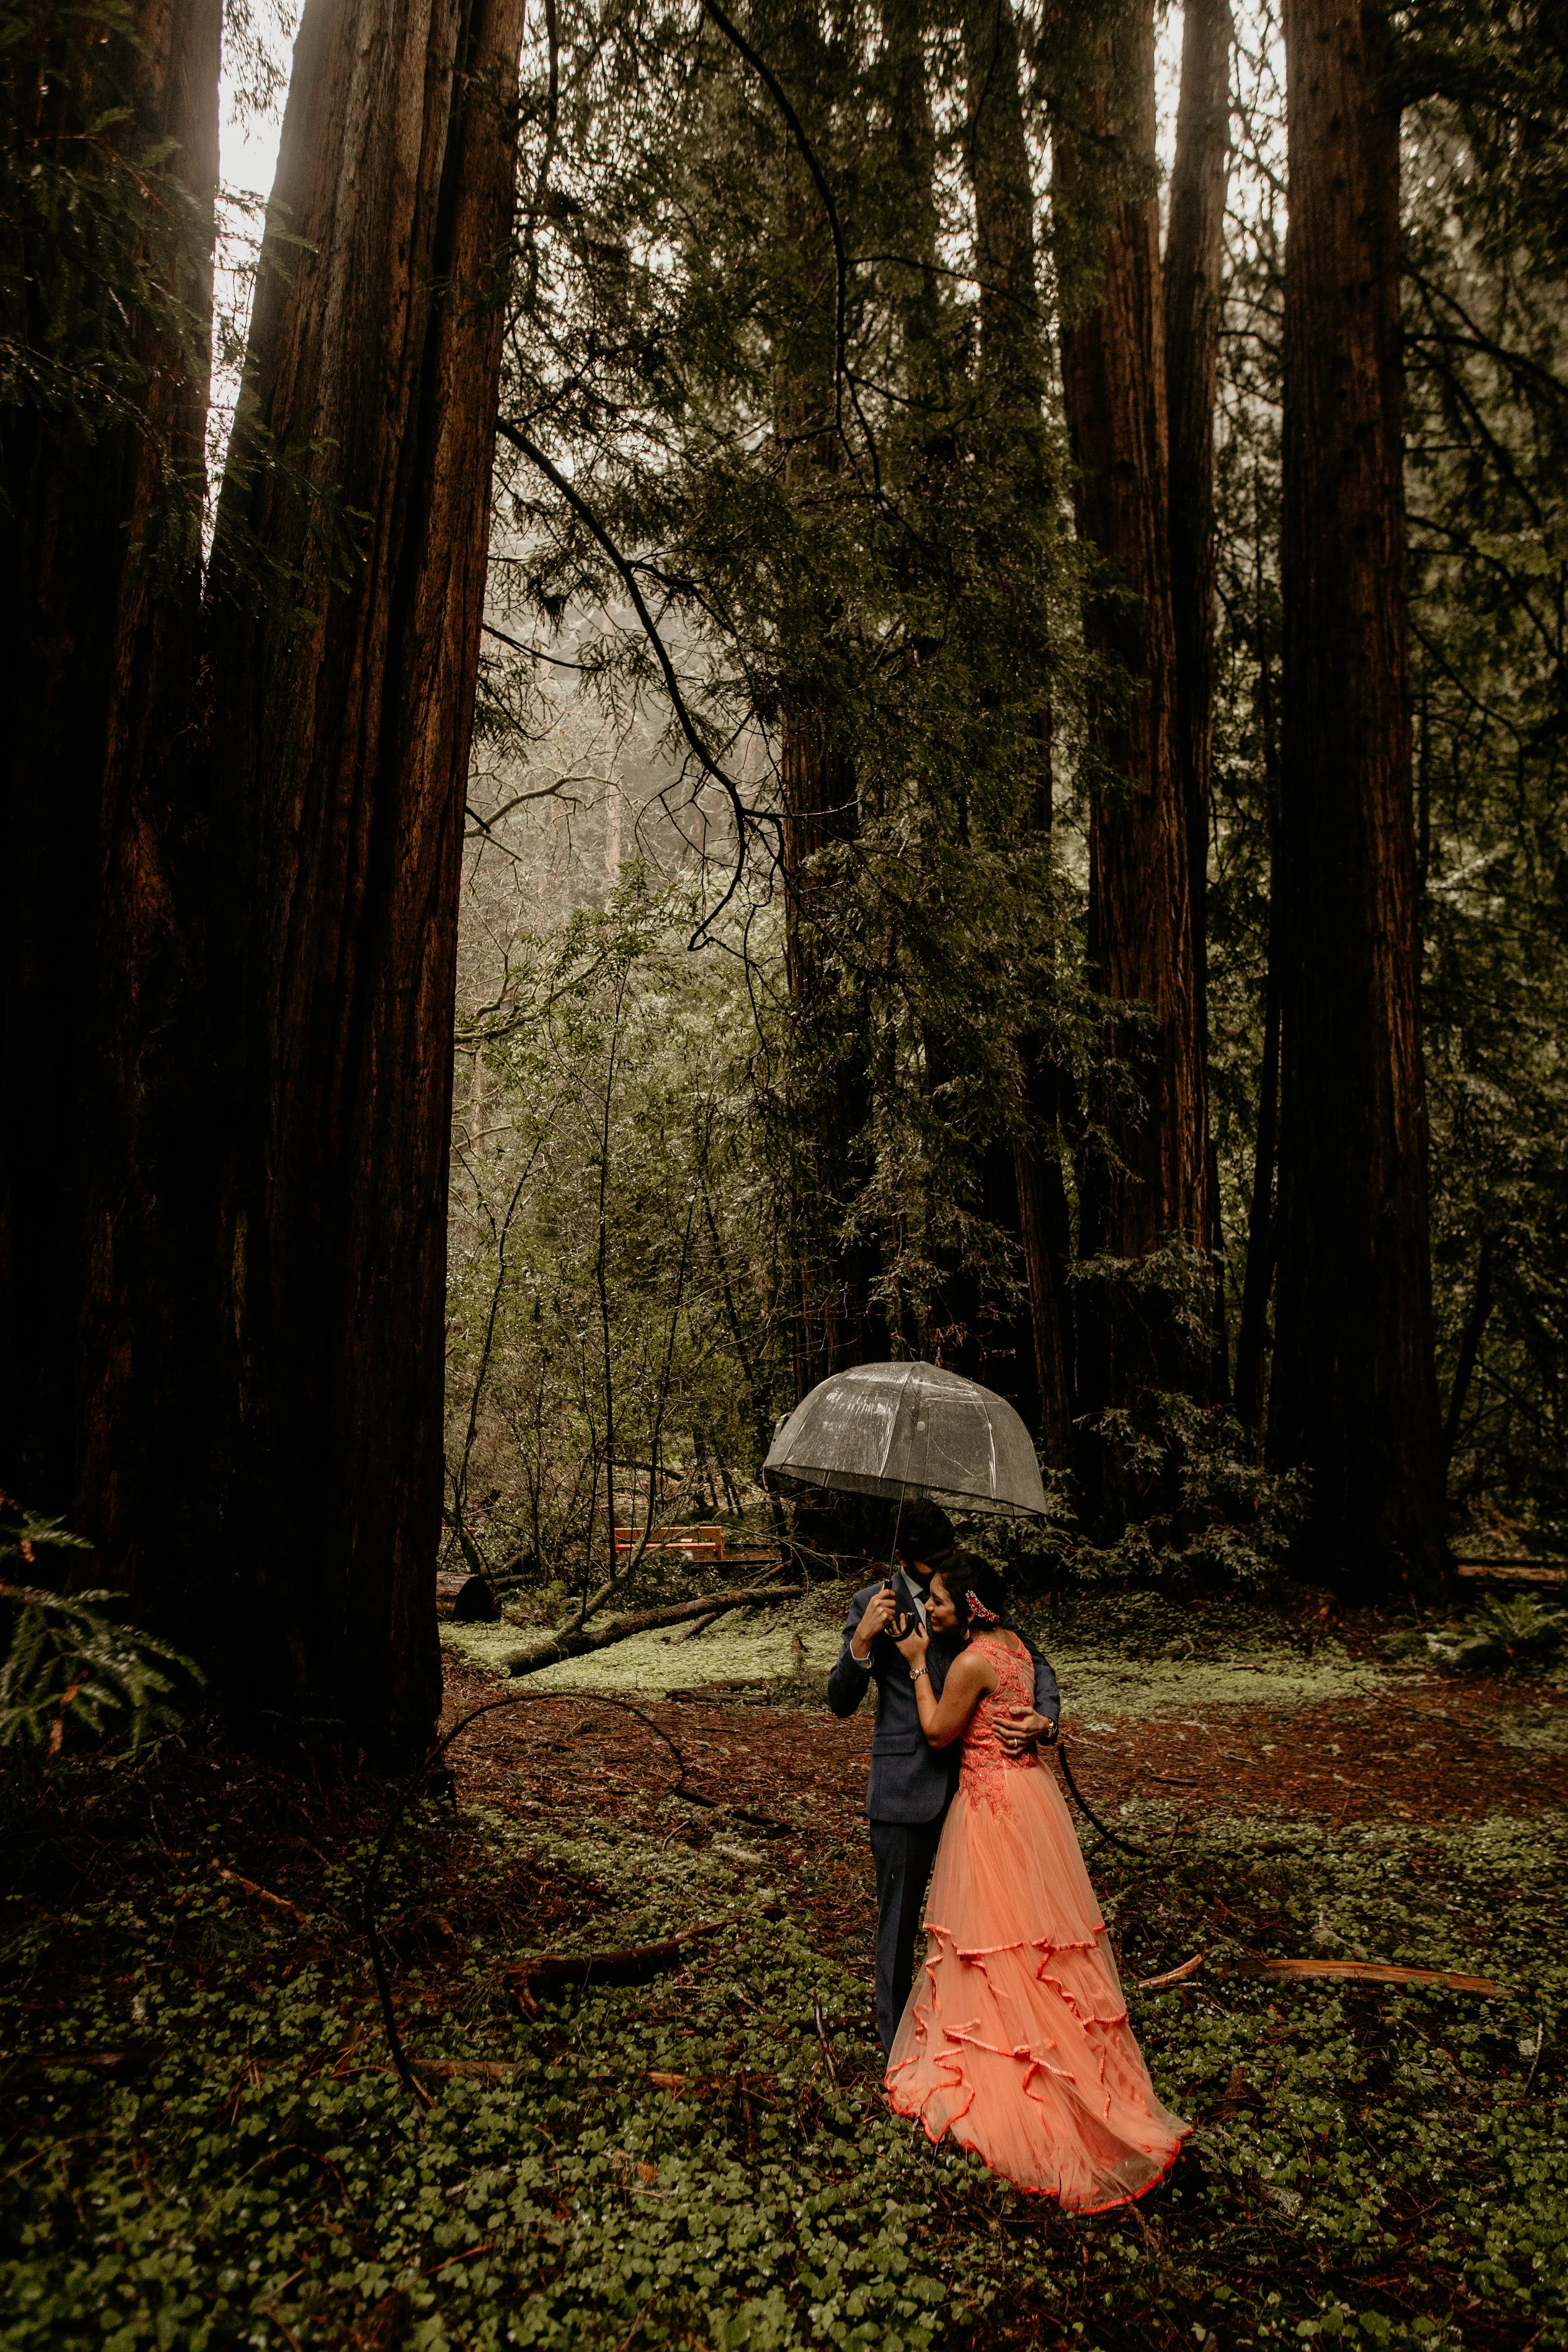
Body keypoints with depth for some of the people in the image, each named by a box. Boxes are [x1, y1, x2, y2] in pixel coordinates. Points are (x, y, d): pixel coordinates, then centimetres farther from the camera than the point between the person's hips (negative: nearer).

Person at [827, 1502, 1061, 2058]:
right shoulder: (873, 1604, -4)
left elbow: (1035, 1665, 6)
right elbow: (841, 1702, -5)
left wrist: (1044, 1719, -15)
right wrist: (863, 1640, -24)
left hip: (973, 1778, 2)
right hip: (906, 1788, -2)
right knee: (899, 1919, 9)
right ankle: (898, 2050, 27)